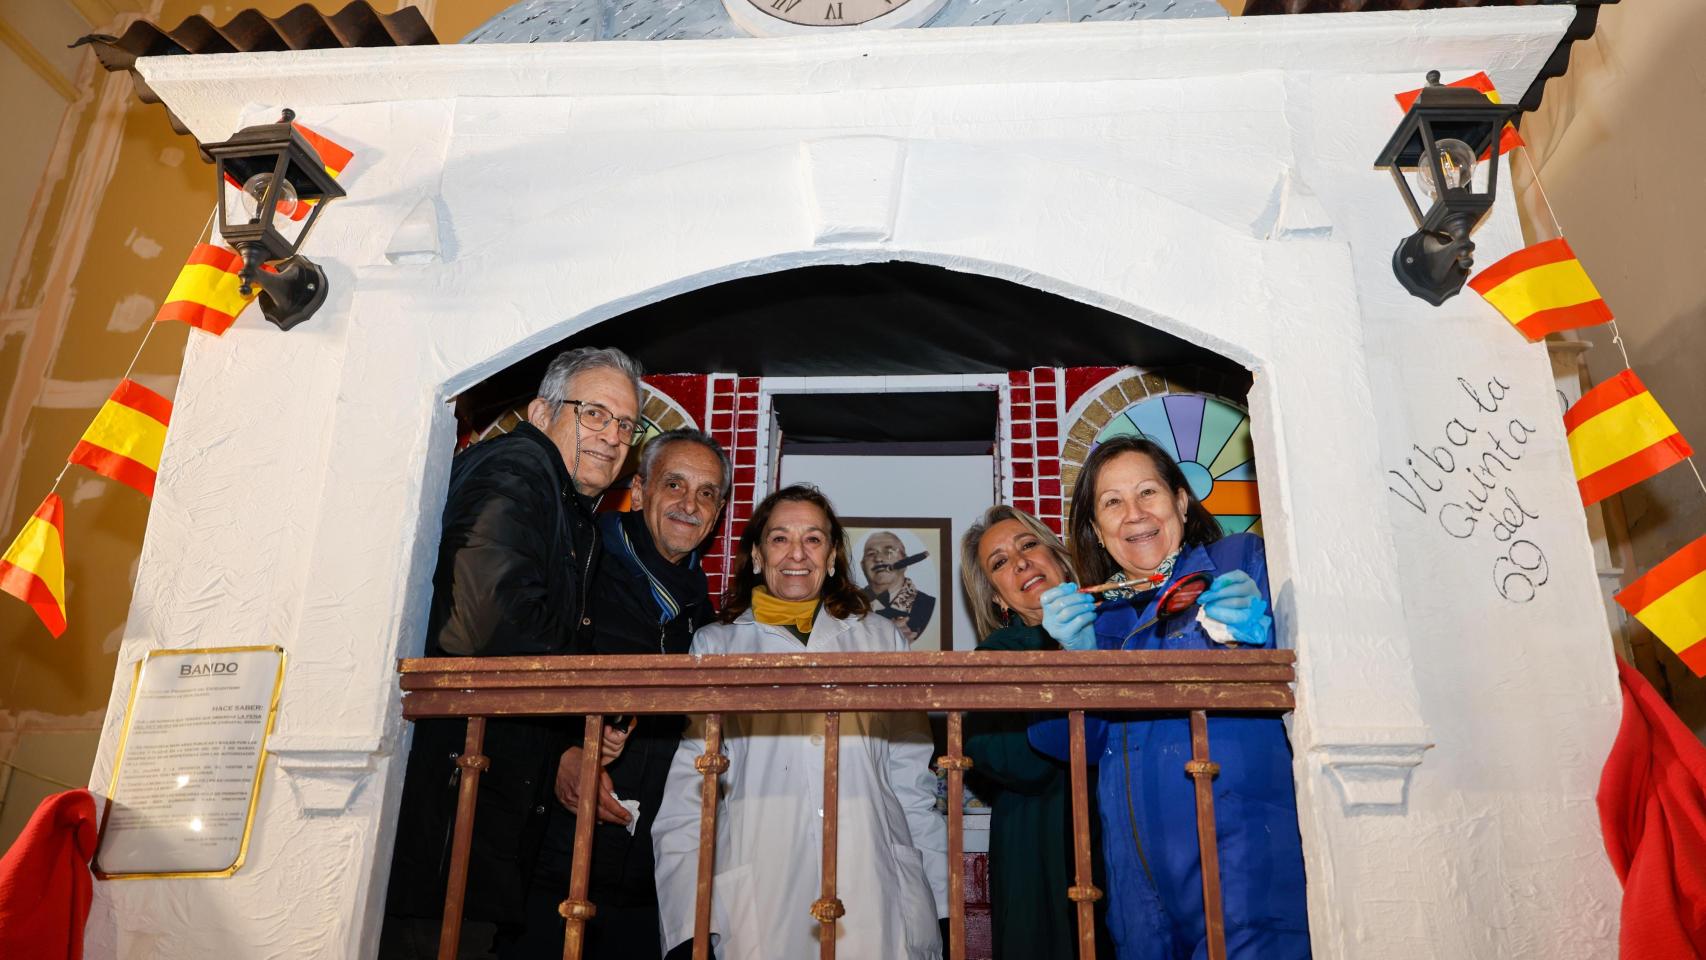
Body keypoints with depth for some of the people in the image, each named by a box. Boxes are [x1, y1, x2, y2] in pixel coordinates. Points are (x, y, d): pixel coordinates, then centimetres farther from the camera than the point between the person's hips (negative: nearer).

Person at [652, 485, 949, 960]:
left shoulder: (881, 639, 13)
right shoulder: (714, 646, 10)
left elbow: (911, 775, 12)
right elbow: (688, 783, 5)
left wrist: (936, 898, 7)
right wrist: (689, 919, -4)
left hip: (875, 896, 1)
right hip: (757, 900, -1)